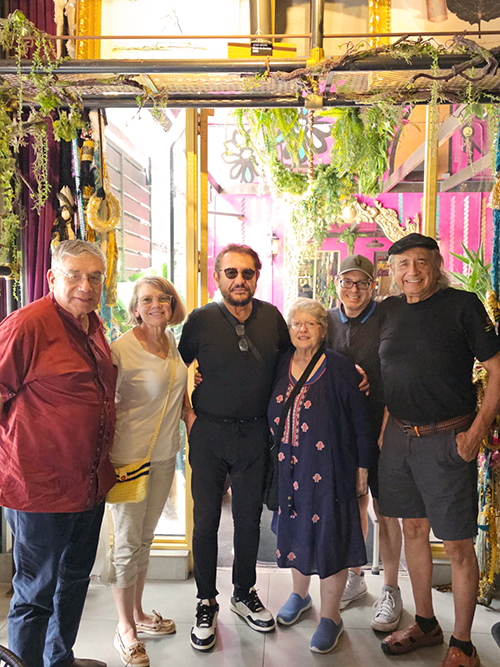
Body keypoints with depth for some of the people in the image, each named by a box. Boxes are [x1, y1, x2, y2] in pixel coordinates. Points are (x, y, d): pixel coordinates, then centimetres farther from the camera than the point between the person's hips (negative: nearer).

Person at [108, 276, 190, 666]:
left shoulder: (172, 341, 3)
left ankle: (138, 614, 38)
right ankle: (125, 629, 26)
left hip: (165, 453, 7)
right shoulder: (122, 348, -17)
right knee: (127, 543, 7)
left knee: (145, 536, 20)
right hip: (130, 455, -6)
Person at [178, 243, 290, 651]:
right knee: (206, 520, 7)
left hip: (255, 433, 2)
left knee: (249, 518, 14)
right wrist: (188, 408, -3)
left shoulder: (272, 317, 0)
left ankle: (245, 593, 36)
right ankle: (207, 603, 27)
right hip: (210, 434, -2)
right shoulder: (201, 320, -7)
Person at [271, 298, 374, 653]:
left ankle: (331, 615, 22)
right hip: (288, 467, 4)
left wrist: (362, 466, -5)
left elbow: (361, 421, -6)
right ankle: (300, 593, 41)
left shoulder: (340, 368, -9)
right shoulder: (280, 367, 3)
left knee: (329, 534, 4)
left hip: (329, 469, -4)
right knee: (294, 529, 17)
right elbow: (269, 417, 12)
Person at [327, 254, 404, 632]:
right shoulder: (327, 320, 6)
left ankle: (391, 591, 20)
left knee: (384, 510, 4)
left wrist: (388, 425, -14)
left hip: (381, 427, -4)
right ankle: (356, 577, 34)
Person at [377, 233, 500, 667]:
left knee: (458, 545, 2)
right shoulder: (388, 310, 7)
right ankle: (425, 625, 35)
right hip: (399, 436, 5)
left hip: (448, 440, -5)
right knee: (413, 530, 16)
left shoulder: (462, 305, -8)